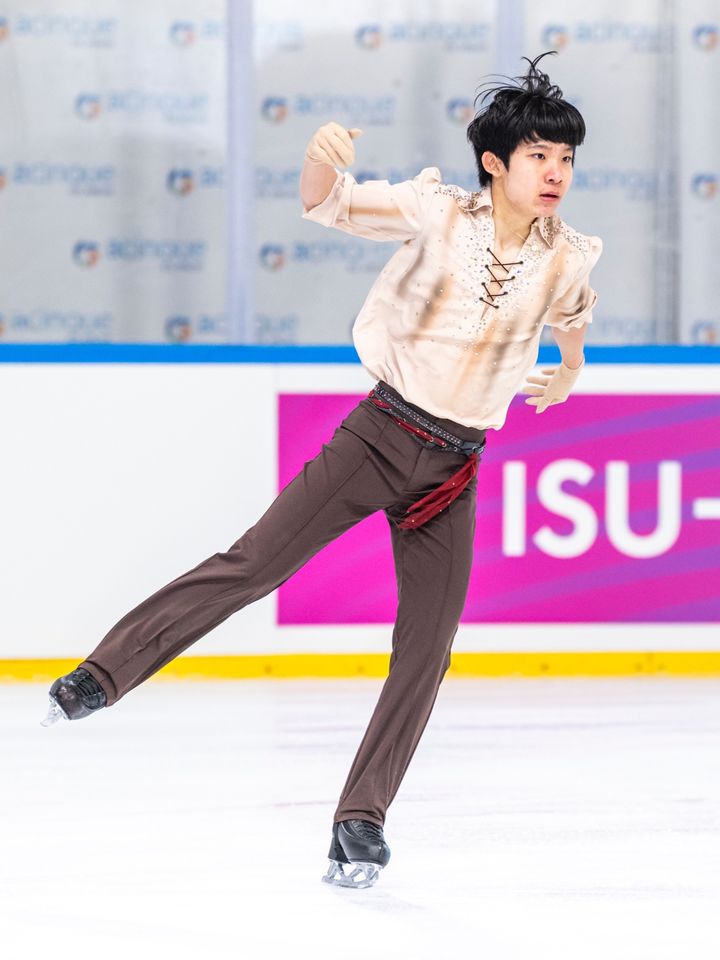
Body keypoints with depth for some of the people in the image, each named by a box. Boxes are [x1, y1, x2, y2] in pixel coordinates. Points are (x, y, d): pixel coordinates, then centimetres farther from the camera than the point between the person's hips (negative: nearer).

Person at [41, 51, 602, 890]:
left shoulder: (569, 257, 0)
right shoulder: (439, 212, -9)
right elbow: (330, 203, -19)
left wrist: (570, 365, 17)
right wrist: (322, 156, -37)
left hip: (452, 470, 3)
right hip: (378, 434, -3)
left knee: (425, 651, 0)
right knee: (250, 564, -11)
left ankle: (362, 820, 10)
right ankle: (105, 675, -2)